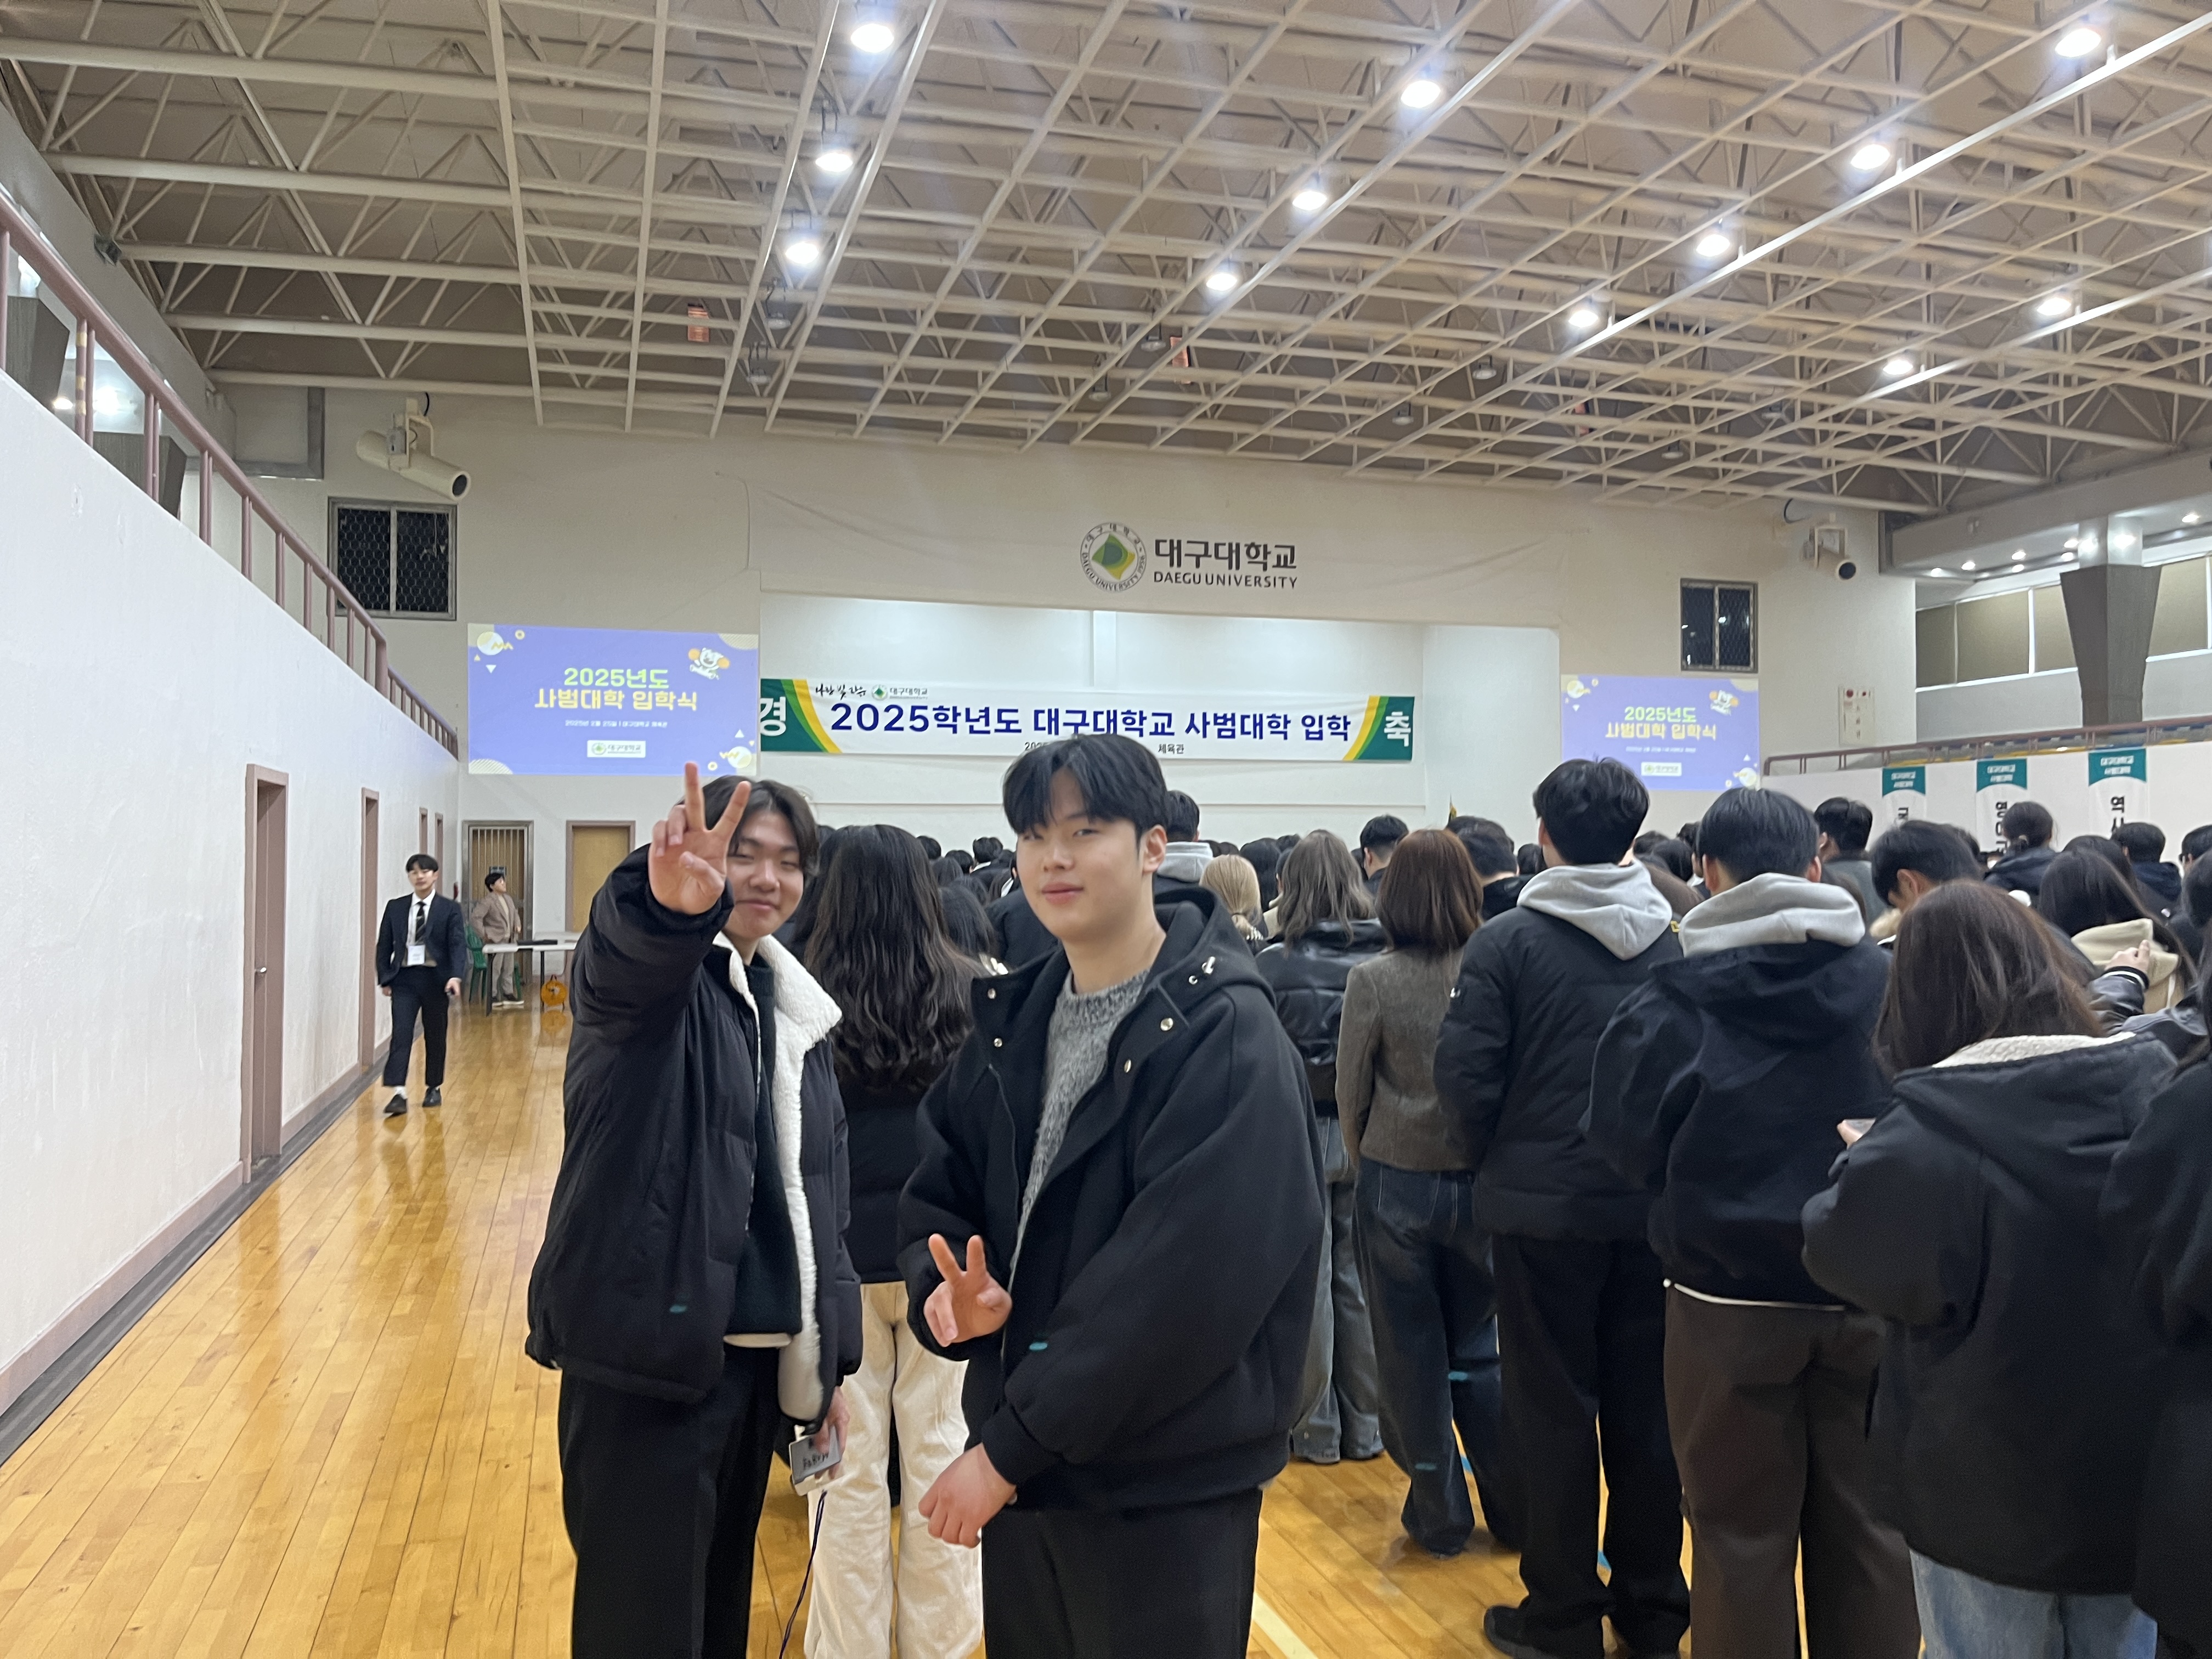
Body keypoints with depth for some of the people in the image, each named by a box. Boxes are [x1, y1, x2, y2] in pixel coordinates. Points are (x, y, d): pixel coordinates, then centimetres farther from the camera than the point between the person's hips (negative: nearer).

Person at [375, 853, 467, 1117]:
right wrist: (385, 979, 2)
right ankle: (399, 1094, -16)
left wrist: (456, 976, -23)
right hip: (404, 979, 1)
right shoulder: (395, 908, 6)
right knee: (401, 1034, -11)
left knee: (435, 1036, 10)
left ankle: (434, 1088, 25)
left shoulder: (450, 909, -1)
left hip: (436, 979, -1)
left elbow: (458, 944, -10)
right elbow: (384, 945, 10)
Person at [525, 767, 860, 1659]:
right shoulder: (651, 973, -8)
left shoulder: (793, 1007, 11)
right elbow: (626, 959, -35)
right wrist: (668, 905, -58)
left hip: (754, 1355, 6)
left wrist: (828, 1354, 11)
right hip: (647, 1355, -6)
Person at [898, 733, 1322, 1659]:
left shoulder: (1225, 1038, -17)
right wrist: (946, 1285, -15)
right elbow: (938, 1191, 8)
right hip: (1021, 1452, 6)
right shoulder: (1014, 1018, 3)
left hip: (1167, 1483, -6)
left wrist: (1011, 1445, -20)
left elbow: (1185, 1284, -23)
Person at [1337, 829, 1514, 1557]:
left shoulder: (1373, 980, -14)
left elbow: (1351, 1094, -5)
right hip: (1481, 1184, 3)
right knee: (1477, 1350, 19)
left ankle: (1439, 1512, 23)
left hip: (1396, 1186, -2)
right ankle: (1515, 1510, 25)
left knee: (1411, 1357, 13)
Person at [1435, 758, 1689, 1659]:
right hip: (1652, 1203, 4)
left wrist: (1503, 1154, 4)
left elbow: (1465, 1075, -14)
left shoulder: (1508, 940, -12)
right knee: (1647, 1404, 15)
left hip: (1542, 1205, -3)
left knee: (1554, 1408, 8)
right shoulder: (1673, 937, -1)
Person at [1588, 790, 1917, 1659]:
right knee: (1867, 1525, 17)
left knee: (1744, 1535, 11)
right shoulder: (1887, 982, -9)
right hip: (1869, 1293, 3)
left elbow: (1625, 1140, -5)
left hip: (1729, 1300, -2)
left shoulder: (1672, 1002, -14)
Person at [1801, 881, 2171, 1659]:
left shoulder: (1924, 1135, -22)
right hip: (2139, 1478, 4)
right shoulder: (2156, 1090, -8)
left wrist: (1865, 1163, 8)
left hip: (1986, 1492, -3)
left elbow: (1840, 1254, -9)